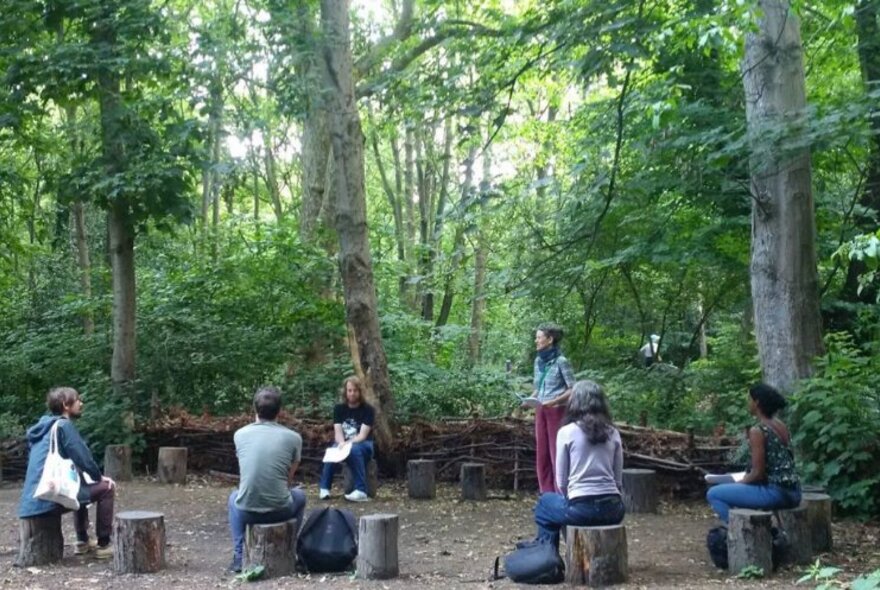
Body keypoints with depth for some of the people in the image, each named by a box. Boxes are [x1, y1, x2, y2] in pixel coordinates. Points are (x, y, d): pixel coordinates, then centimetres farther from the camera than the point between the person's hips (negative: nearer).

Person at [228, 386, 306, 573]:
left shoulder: (240, 434, 3)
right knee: (299, 495, 33)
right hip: (280, 510, -1)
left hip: (246, 511, 1)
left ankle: (239, 557, 28)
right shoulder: (293, 437, -2)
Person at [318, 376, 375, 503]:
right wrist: (342, 444, -29)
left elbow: (362, 435, -16)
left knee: (354, 450, -38)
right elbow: (338, 432, -7)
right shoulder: (339, 409, 3)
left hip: (364, 445, -3)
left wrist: (348, 444, -34)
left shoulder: (368, 410, -7)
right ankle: (324, 488, -24)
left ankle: (361, 491, -40)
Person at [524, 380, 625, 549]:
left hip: (581, 508, -4)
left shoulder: (566, 432, -2)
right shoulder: (613, 433, 8)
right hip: (613, 508, 4)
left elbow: (561, 481, 2)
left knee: (545, 503, 27)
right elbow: (618, 479, 12)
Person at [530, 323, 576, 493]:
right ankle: (546, 492, 16)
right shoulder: (538, 361, 8)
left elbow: (572, 389, -10)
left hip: (556, 411, -7)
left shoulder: (561, 362, -11)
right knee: (541, 452, 8)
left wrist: (555, 401, -21)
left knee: (557, 451, -2)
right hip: (540, 410, 7)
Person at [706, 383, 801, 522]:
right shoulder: (781, 426, 12)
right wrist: (743, 479, 19)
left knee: (713, 494, -5)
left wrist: (738, 483, 2)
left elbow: (758, 473, -16)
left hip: (775, 493, -9)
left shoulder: (757, 431, -14)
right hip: (792, 492, 9)